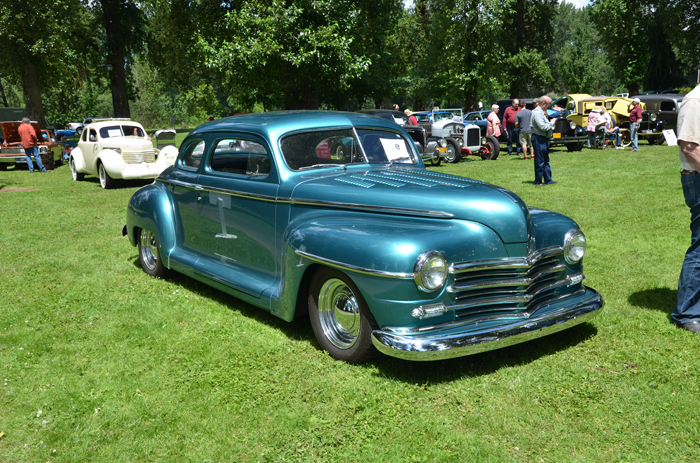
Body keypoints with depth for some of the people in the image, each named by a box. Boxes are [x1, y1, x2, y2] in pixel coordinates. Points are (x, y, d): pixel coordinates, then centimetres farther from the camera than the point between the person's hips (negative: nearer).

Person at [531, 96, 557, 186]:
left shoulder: (542, 112, 17)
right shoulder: (537, 112, -17)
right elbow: (542, 127, -24)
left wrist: (551, 122, 8)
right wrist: (552, 122, -11)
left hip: (544, 139, 11)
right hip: (539, 139, -11)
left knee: (546, 160, 15)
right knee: (540, 162, -3)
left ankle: (548, 180, 22)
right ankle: (538, 181, 5)